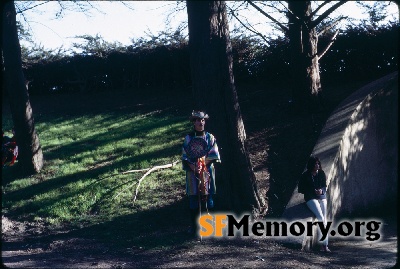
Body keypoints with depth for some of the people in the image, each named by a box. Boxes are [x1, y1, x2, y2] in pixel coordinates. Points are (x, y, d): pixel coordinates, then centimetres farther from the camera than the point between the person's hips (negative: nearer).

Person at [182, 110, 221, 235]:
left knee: (208, 197, 0)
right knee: (194, 198, -1)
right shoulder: (188, 138, 5)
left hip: (207, 171, 0)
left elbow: (214, 155, 1)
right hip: (193, 172, 0)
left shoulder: (210, 137, 6)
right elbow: (185, 156, 2)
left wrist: (203, 163, -14)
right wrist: (193, 167, -13)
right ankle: (194, 227, 5)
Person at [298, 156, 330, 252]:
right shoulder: (305, 175, -2)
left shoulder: (321, 173, 9)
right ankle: (324, 244, -19)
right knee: (320, 218, -22)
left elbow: (324, 186, 14)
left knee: (324, 219, -8)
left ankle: (324, 244, -11)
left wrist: (321, 190, -11)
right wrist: (314, 191, -12)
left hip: (322, 197, 4)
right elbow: (301, 189, -1)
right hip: (311, 198, -4)